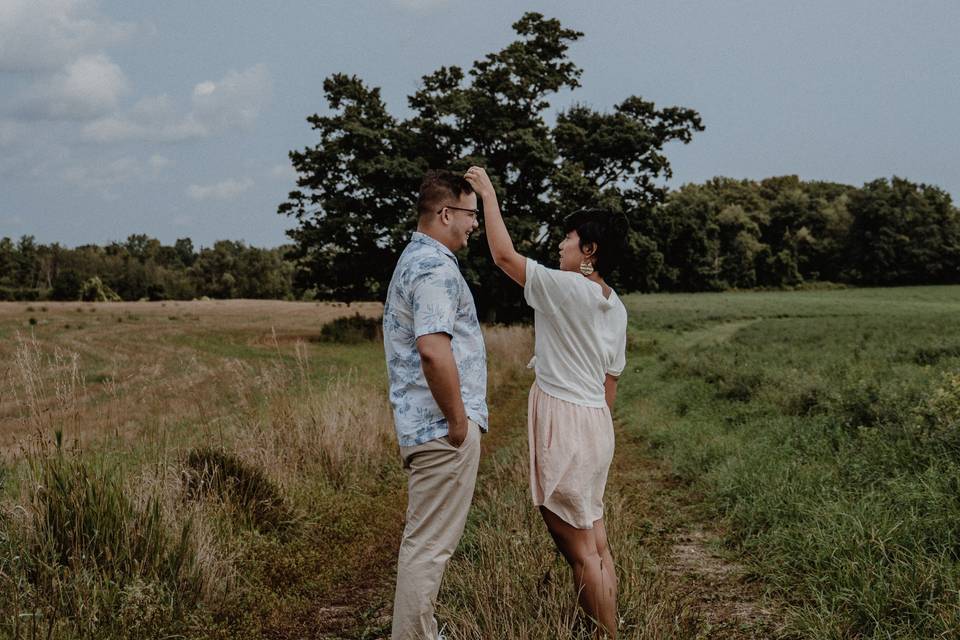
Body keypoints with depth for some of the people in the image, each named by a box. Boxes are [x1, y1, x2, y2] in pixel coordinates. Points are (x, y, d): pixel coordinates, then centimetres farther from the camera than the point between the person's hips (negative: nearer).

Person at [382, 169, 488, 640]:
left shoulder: (412, 259, 18)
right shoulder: (435, 267, -16)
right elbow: (433, 349, -28)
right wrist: (458, 420, -19)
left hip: (420, 425, 11)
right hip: (442, 428, -11)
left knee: (423, 540, 17)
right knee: (429, 544, -5)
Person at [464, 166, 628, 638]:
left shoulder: (566, 288, -13)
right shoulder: (615, 308, 12)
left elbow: (504, 254, -9)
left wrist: (489, 195, 0)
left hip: (564, 423, -9)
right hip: (596, 423, 9)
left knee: (580, 551, -3)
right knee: (596, 545, 13)